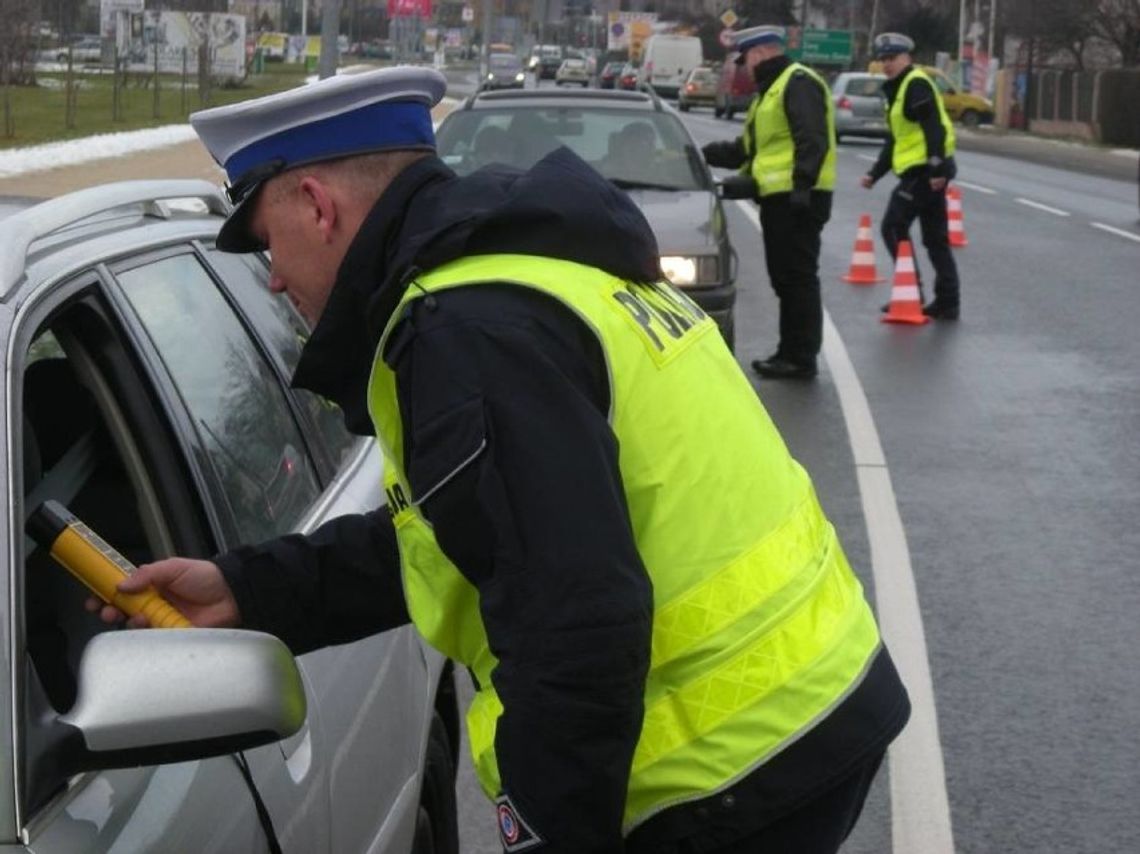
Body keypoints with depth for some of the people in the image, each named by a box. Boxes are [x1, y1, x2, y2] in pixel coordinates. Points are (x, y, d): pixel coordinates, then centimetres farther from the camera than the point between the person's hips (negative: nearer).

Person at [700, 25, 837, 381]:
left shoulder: (798, 83, -9)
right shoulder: (770, 90, 24)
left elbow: (812, 141, -21)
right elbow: (747, 149, 29)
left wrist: (802, 185, -27)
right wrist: (705, 154, 23)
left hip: (797, 199, -11)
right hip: (777, 198, 11)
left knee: (798, 278, -7)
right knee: (784, 279, 13)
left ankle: (802, 359, -5)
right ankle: (790, 352, 20)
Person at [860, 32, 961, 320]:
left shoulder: (916, 85, -9)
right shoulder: (898, 90, 21)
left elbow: (935, 128, -20)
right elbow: (895, 141, 26)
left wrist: (937, 168, -26)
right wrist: (874, 174, 20)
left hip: (925, 172, -10)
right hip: (924, 173, 10)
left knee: (894, 227, -6)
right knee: (935, 238, 9)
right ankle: (947, 302, 11)